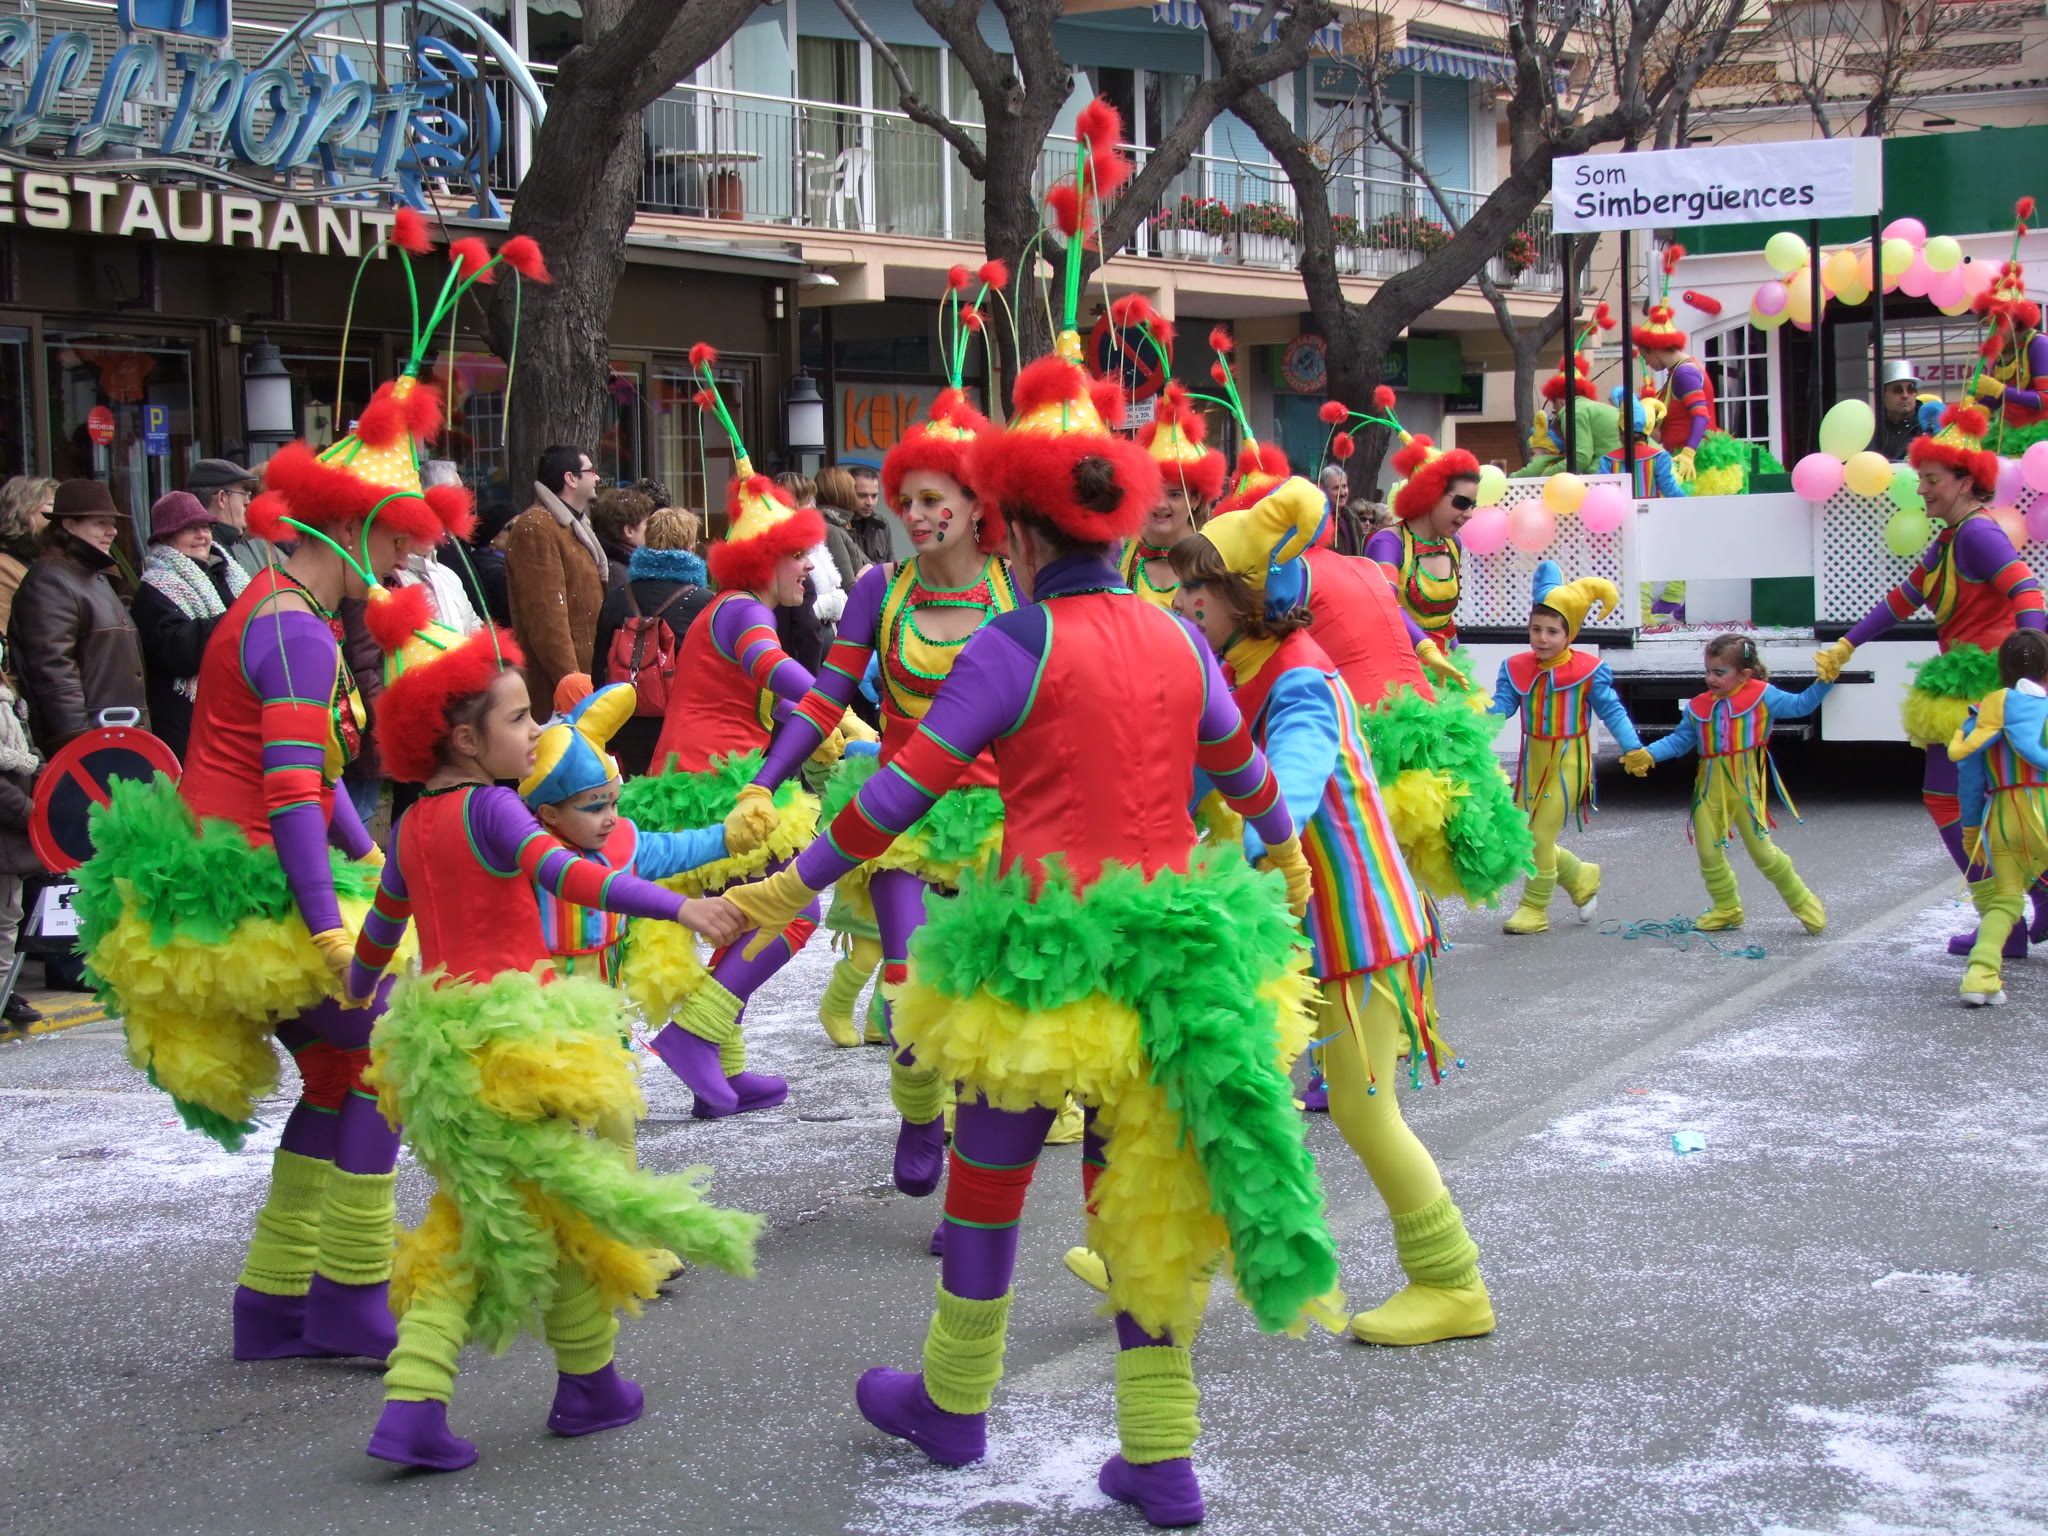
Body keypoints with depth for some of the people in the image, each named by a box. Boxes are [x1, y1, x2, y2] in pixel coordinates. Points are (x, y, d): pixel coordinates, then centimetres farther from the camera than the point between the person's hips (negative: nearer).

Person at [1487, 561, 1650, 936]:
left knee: (1541, 836, -6)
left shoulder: (1588, 671, -13)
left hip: (1569, 761, -5)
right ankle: (1581, 877, 34)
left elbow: (1611, 711, -9)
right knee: (1524, 835, 10)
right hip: (1534, 759, 5)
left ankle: (1534, 908, 10)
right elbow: (1500, 707, -7)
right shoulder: (1516, 668, -2)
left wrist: (1633, 747, -18)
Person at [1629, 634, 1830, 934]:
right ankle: (1727, 909, 25)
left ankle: (1802, 902, 14)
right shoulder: (1697, 707, 5)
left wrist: (1824, 682, -12)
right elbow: (1679, 741, 9)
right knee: (1708, 853, 6)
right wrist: (1648, 755, -3)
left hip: (1746, 786, -4)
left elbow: (1800, 705, 0)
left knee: (1761, 849, -4)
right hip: (1710, 789, 4)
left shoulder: (1762, 697, -3)